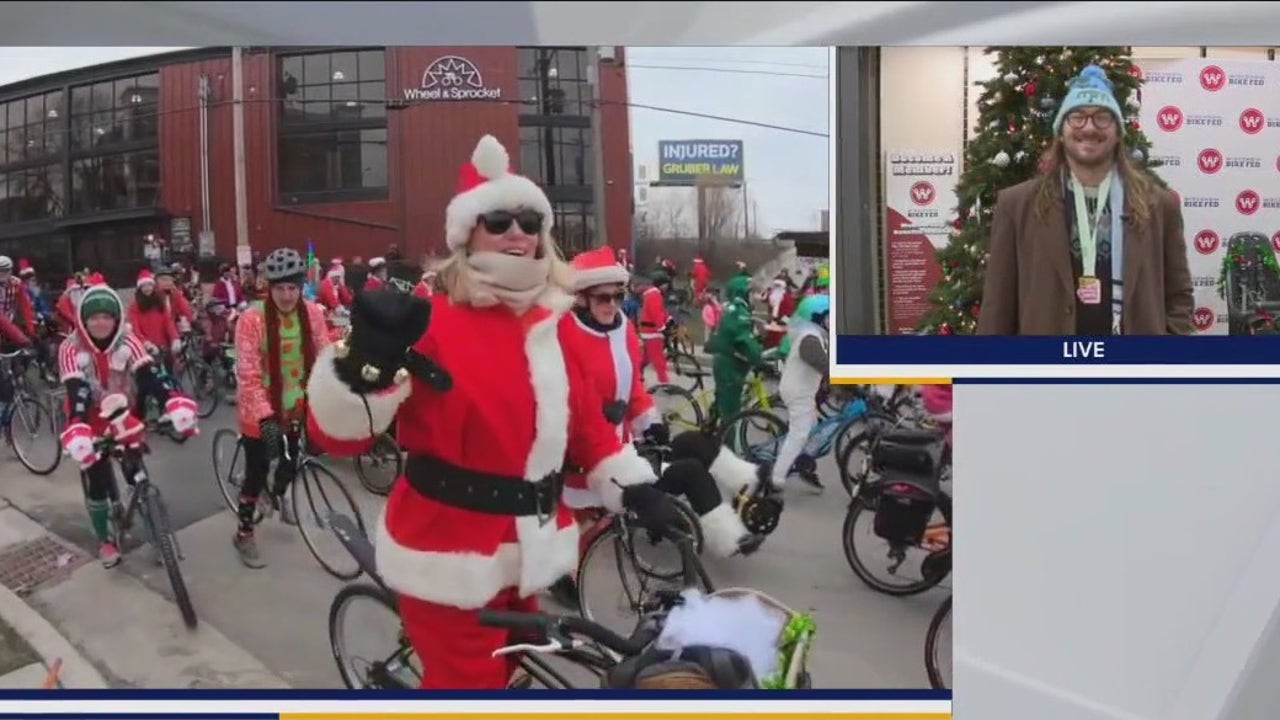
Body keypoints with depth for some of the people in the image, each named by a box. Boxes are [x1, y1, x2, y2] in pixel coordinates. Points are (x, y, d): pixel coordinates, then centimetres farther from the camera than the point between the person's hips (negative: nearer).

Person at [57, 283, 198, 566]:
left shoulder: (128, 342, -12)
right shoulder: (71, 349, -17)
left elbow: (150, 376, -25)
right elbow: (76, 392, -29)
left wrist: (175, 403, -44)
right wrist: (77, 433, -45)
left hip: (125, 421, 1)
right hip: (93, 426, -1)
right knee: (97, 485, 3)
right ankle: (104, 541, 24)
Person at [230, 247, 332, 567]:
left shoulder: (312, 313, -9)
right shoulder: (252, 318, -22)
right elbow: (248, 375, -24)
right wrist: (266, 417, -32)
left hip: (297, 406, 5)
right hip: (260, 411, -5)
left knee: (294, 458, 21)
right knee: (256, 471, 2)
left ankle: (277, 495, 54)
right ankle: (243, 534, 22)